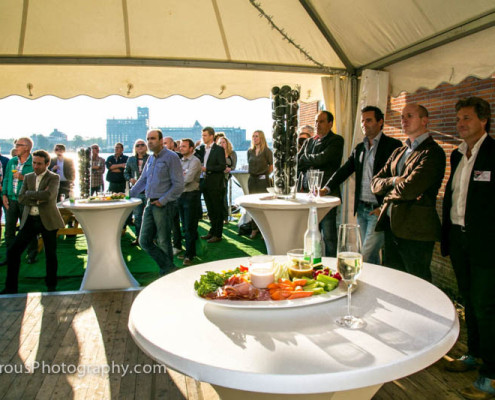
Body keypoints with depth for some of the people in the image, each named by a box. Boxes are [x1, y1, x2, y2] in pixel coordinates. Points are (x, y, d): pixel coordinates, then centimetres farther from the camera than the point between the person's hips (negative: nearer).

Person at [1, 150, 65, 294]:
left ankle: (51, 286, 20)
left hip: (47, 220, -4)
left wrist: (30, 194, -10)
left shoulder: (54, 178, -3)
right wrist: (39, 199, -13)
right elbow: (21, 198, 1)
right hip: (30, 220, 5)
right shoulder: (28, 177, 12)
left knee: (50, 254, 3)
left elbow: (49, 195, -21)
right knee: (13, 251, 2)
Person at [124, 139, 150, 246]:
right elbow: (126, 172, 18)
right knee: (137, 215, 11)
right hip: (136, 191, 5)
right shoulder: (131, 159, 11)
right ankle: (138, 237, 22)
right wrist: (130, 179, 0)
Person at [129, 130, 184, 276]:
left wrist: (163, 201, -15)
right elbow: (143, 180, 25)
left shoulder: (171, 157, -7)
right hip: (150, 204, 8)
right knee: (144, 241, 5)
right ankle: (169, 268, 10)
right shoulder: (151, 159, 15)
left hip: (164, 205, -8)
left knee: (163, 242, 2)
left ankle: (167, 272, 18)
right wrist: (129, 195, 15)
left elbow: (179, 185, -12)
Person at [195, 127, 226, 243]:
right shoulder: (201, 148, 11)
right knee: (210, 210, 15)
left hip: (216, 184, -7)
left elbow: (222, 166, -15)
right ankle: (212, 231, 26)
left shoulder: (219, 149, -9)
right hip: (205, 183, 7)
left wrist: (206, 168, -18)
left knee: (218, 210, 1)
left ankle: (218, 234, 8)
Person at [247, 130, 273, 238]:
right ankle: (254, 228, 13)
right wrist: (253, 173, 13)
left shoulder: (267, 151, -5)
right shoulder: (250, 151, 9)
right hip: (252, 179, 5)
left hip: (263, 180, -5)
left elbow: (271, 166, 0)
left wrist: (264, 175, 7)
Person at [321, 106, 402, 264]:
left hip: (378, 210, -6)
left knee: (366, 257, -10)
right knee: (372, 256, 14)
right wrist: (326, 189, -4)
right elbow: (344, 171, 11)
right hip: (362, 209, 6)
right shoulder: (359, 148, 15)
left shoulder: (393, 145, -6)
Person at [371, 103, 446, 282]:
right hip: (392, 225, 8)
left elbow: (410, 189, -21)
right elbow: (375, 183, 10)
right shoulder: (398, 152, 16)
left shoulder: (433, 152, -11)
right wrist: (393, 181, -9)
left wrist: (389, 195, -3)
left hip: (416, 229, -8)